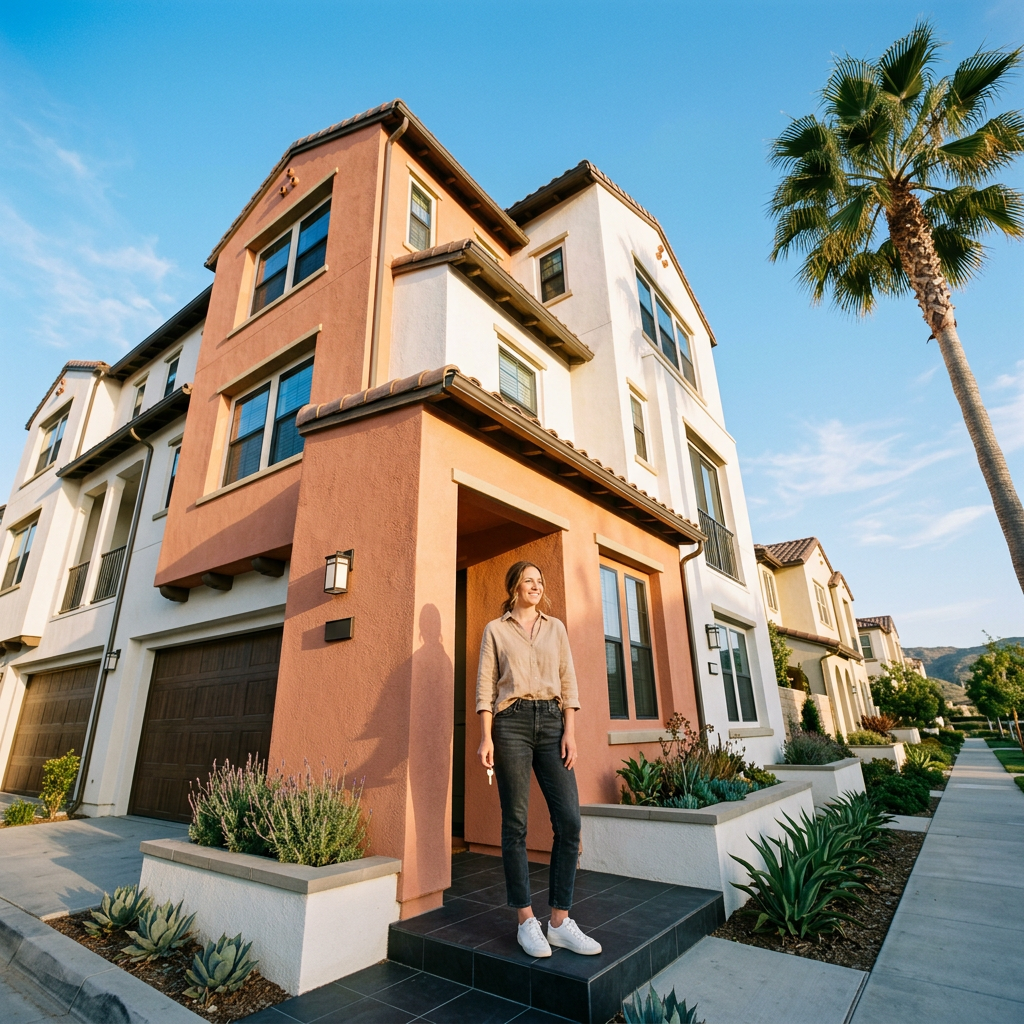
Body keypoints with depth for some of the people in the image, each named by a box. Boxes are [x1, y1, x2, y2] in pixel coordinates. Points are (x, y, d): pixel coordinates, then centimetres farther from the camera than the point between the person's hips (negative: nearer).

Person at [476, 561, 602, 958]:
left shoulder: (556, 628, 14)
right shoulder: (495, 630, 7)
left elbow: (568, 682, 10)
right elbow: (485, 686, 2)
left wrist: (570, 731, 0)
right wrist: (485, 737, -7)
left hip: (552, 722, 3)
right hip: (511, 722, -2)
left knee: (569, 820, -3)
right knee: (515, 822, 1)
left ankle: (560, 921, 11)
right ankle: (526, 921, 15)